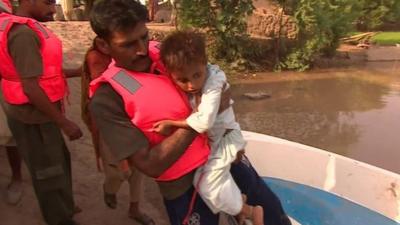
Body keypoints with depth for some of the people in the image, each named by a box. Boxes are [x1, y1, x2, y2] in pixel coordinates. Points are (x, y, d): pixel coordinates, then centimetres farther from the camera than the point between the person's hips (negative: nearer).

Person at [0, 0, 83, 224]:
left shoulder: (26, 27, 8)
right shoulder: (23, 33, -24)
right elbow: (31, 87, -27)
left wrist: (76, 72, 7)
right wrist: (64, 122, -21)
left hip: (38, 112, 10)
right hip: (33, 116, -10)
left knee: (60, 159, 22)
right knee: (48, 169, 8)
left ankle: (64, 207, 43)